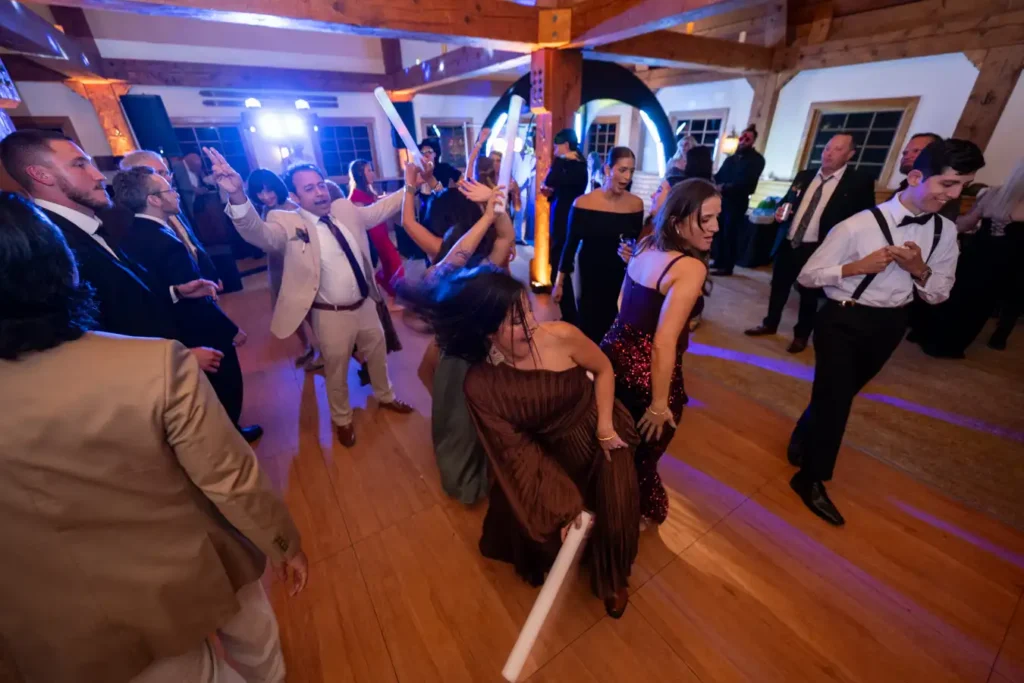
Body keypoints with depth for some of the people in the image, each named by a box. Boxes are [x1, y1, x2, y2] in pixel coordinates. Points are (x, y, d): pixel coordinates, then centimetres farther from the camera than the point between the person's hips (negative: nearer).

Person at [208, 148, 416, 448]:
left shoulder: (345, 209, 2)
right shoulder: (287, 223, -13)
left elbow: (379, 210, 14)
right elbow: (258, 232, -31)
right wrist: (237, 197, -49)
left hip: (366, 304, 5)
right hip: (331, 315, -4)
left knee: (377, 354, 23)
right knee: (336, 370, 13)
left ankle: (386, 397, 50)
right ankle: (342, 419, 40)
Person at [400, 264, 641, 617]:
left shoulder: (561, 336, -28)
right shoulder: (480, 386, -24)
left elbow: (603, 369, -8)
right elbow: (518, 451, -18)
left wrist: (605, 427, -13)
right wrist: (562, 502, -18)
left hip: (599, 437, 0)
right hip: (553, 455, 1)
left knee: (613, 516, -3)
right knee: (532, 517, -1)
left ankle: (612, 578, 33)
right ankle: (548, 564, 39)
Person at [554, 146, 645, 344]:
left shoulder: (636, 204, -4)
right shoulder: (583, 203, -10)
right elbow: (571, 244, -4)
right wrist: (559, 282, -2)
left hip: (619, 279, 2)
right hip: (588, 277, -2)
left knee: (609, 328, 9)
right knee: (587, 326, 5)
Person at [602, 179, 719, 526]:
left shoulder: (646, 245, 0)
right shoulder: (691, 267, -23)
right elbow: (664, 343, -27)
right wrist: (659, 404, -19)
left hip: (615, 354, 8)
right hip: (646, 371, -7)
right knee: (643, 452, 19)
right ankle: (637, 513, 46)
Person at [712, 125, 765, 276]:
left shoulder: (756, 159, 2)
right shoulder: (731, 158, 22)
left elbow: (747, 181, -12)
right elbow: (719, 176, 13)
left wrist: (725, 187, -18)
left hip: (738, 201, -5)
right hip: (723, 198, 5)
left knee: (730, 234, -5)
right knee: (720, 232, 4)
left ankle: (727, 267, 0)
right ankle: (719, 262, 12)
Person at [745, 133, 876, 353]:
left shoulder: (860, 182, -5)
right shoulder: (804, 175, 9)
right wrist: (780, 210, -2)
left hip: (817, 249, -4)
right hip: (788, 243, 4)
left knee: (809, 293, 9)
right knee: (778, 286, 14)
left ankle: (801, 335, 26)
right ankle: (770, 324, 33)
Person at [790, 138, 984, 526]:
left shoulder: (945, 231, 1)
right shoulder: (859, 225, -17)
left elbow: (939, 295, 6)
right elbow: (807, 276, -13)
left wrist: (919, 269, -13)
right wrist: (857, 267, -26)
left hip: (890, 326, 6)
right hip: (843, 321, -6)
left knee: (840, 394, 20)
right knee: (834, 398, -1)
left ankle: (802, 442, 47)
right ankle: (810, 479, 19)